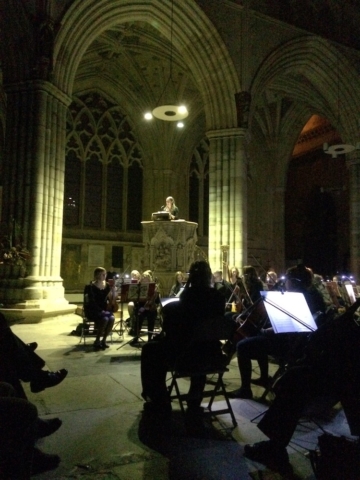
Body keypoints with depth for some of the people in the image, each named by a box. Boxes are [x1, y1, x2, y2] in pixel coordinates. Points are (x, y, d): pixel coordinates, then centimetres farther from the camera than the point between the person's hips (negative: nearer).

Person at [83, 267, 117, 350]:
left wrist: (114, 292, -14)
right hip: (93, 310, -4)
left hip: (104, 309, 4)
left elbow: (112, 299, 4)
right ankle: (97, 341, -14)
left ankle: (103, 340, -10)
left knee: (112, 318, -27)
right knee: (105, 319, -32)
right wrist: (101, 311, -24)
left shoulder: (107, 285, 5)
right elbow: (92, 302, -15)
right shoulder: (91, 287, -10)